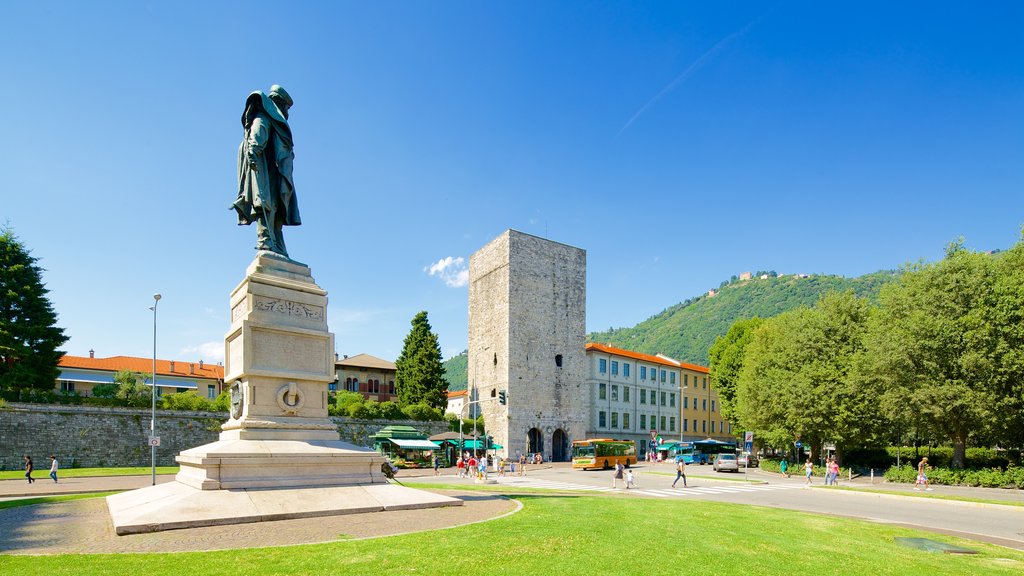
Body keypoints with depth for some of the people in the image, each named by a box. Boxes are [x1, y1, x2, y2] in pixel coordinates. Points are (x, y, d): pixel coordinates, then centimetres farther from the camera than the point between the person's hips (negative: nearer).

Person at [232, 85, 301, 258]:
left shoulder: (274, 120, 36)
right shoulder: (264, 114, 10)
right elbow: (258, 130, -11)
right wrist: (254, 148, -29)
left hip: (275, 171, 9)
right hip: (265, 165, -9)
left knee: (275, 206, -3)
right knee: (267, 203, -21)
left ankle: (278, 247, -12)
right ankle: (265, 240, -32)